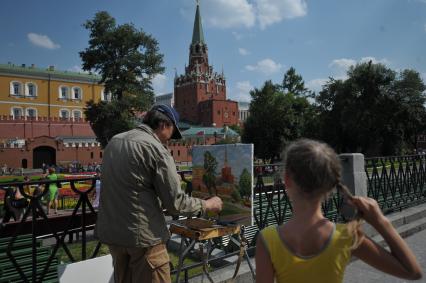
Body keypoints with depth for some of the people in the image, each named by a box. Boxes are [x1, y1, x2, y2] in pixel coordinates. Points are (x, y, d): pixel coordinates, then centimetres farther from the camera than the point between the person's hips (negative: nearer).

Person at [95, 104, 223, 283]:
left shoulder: (114, 141, 8)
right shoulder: (155, 148, -16)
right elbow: (175, 203, -15)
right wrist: (206, 205, 0)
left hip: (111, 231, 8)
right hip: (142, 235, -8)